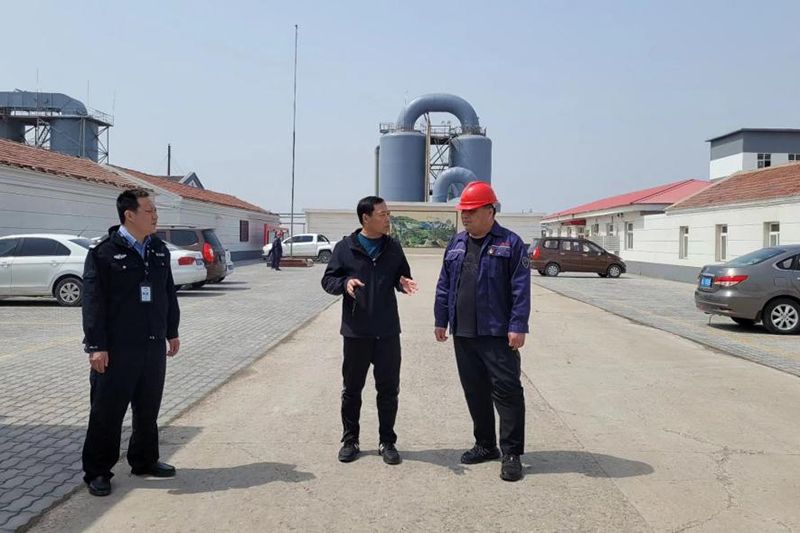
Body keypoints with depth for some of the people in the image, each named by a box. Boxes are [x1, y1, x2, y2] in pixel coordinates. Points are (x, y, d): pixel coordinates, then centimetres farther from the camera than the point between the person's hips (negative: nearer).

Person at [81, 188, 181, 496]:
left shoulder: (159, 250, 9)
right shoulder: (104, 252, -10)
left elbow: (169, 294, 16)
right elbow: (93, 301, -12)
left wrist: (172, 332, 16)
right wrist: (96, 346, -15)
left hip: (154, 346, 6)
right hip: (117, 349, -6)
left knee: (148, 408, 15)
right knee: (107, 412, 3)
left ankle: (144, 461, 31)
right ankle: (97, 471, 17)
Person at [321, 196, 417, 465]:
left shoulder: (393, 248, 5)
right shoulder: (345, 248, -3)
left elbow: (402, 277, 14)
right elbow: (328, 280, 1)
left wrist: (404, 283, -10)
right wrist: (344, 283, -21)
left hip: (387, 331, 2)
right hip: (355, 331, -2)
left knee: (388, 388, 7)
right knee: (352, 388, 9)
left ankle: (387, 441, 21)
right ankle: (350, 440, 24)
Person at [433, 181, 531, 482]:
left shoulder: (510, 243, -4)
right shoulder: (456, 245, 13)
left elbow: (521, 289, -9)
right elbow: (444, 286, 16)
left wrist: (518, 326, -15)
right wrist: (441, 320, 12)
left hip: (498, 335, -6)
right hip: (463, 334, 6)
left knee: (507, 391, -4)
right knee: (475, 391, 13)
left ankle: (512, 454, 5)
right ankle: (485, 445, 27)